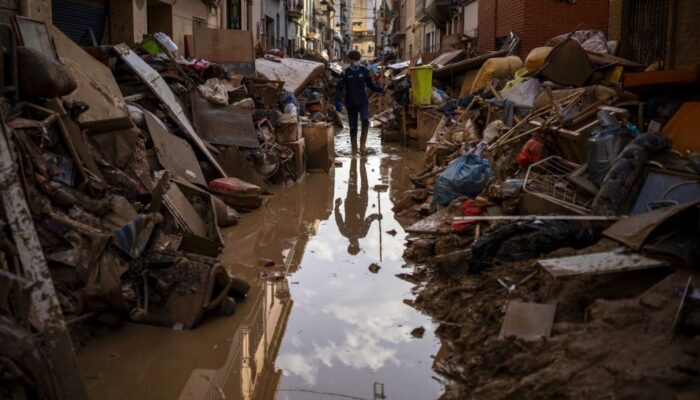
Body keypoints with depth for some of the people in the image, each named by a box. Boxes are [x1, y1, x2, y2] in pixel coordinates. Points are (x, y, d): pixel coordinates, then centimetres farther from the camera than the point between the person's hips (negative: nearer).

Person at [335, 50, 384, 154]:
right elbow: (339, 88, -5)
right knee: (353, 127, 4)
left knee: (365, 120, -24)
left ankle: (362, 144, -12)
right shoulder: (346, 73, -2)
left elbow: (370, 84, 14)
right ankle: (354, 148, 16)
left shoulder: (364, 70, 4)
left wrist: (380, 90, -2)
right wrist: (338, 101, -20)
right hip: (351, 104, 0)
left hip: (363, 102, 0)